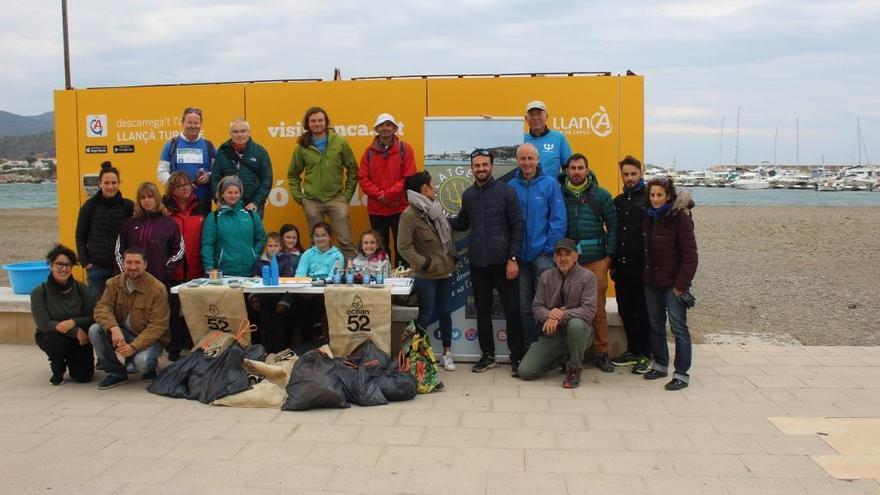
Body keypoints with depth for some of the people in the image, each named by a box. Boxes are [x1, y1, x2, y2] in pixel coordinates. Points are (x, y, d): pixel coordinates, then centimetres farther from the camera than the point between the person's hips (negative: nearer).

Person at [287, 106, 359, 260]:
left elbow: (353, 170, 6)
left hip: (336, 199, -1)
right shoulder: (302, 147, 4)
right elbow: (293, 175, 12)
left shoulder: (340, 143, 2)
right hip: (312, 201, 1)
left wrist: (348, 194, 2)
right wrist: (298, 196, 4)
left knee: (346, 241, -3)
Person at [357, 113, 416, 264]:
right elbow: (363, 178, 1)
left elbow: (409, 177, -8)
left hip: (400, 208, -2)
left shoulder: (405, 149, -1)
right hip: (376, 209, 2)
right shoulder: (369, 151, 6)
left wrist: (389, 194, -15)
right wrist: (380, 195, -13)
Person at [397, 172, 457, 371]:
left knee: (445, 312, 12)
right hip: (426, 276, -7)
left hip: (445, 271, 7)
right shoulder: (409, 215, -15)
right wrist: (424, 263, -19)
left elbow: (448, 233, 18)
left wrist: (453, 257, 10)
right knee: (425, 315, 0)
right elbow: (404, 246, -18)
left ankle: (447, 353, 24)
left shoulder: (434, 209, 9)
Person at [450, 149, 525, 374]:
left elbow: (518, 226, -6)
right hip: (478, 263, 4)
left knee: (512, 309, 1)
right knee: (482, 310, 11)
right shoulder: (468, 195, 9)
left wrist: (513, 258, -11)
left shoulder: (506, 191, -4)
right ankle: (487, 355, 23)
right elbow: (461, 223, 21)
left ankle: (517, 356, 13)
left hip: (503, 262, -4)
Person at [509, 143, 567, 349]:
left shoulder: (550, 184, -4)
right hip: (519, 255, 3)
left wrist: (549, 248, -10)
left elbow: (558, 220, -6)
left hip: (542, 254, -3)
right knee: (523, 305, 11)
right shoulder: (511, 186, 2)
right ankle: (527, 345, 22)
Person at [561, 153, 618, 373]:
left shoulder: (601, 195, 5)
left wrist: (609, 254, -1)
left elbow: (612, 225, 6)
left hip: (595, 261, 0)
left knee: (598, 308, 3)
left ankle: (601, 353, 13)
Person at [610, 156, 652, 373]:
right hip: (621, 267, 6)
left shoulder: (648, 199, -5)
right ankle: (633, 350, 22)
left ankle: (645, 354, 10)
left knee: (643, 312, 1)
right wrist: (613, 263, 13)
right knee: (625, 310, 11)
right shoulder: (618, 202, 13)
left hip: (641, 266, -6)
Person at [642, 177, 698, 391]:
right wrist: (647, 275, 9)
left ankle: (681, 374, 3)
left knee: (678, 327, -4)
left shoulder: (680, 218, -12)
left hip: (673, 282, -7)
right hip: (652, 281, 7)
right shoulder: (650, 218, 9)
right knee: (655, 325, 16)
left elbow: (689, 254, -14)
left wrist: (682, 283, -17)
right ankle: (660, 365, 29)